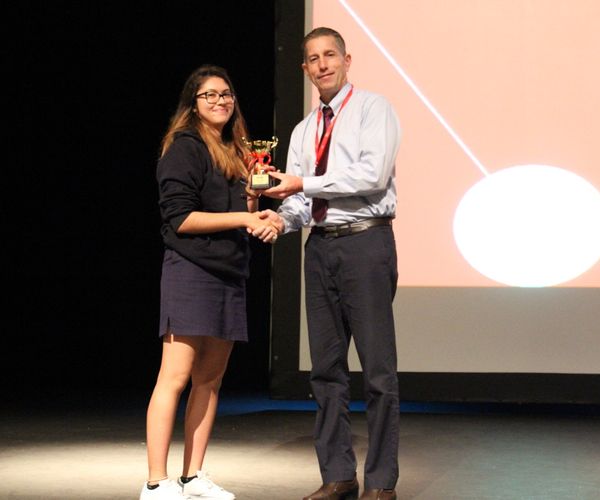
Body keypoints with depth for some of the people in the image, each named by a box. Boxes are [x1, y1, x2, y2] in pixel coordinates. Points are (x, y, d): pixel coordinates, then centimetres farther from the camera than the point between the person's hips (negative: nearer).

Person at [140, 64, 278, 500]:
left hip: (230, 274, 8)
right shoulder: (185, 147, -6)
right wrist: (242, 218, -15)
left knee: (210, 379, 8)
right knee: (176, 375, -10)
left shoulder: (235, 154, 18)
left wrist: (256, 200, 3)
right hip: (191, 271, -8)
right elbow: (180, 218, -13)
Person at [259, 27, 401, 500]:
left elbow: (373, 174, -14)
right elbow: (301, 199, 13)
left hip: (366, 243, -6)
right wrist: (283, 217, -10)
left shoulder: (373, 108, 0)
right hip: (321, 246, 7)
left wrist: (304, 183, -12)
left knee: (378, 367, -5)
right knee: (327, 367, 8)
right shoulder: (304, 131, 18)